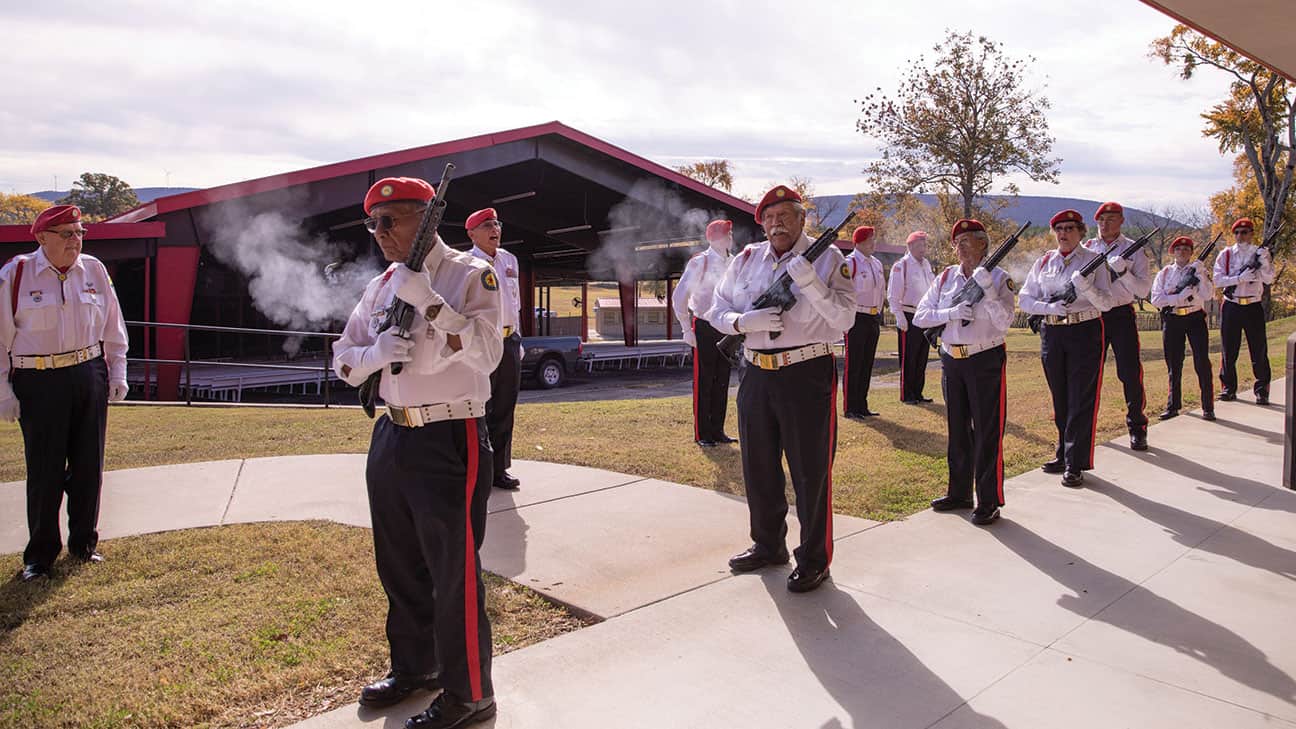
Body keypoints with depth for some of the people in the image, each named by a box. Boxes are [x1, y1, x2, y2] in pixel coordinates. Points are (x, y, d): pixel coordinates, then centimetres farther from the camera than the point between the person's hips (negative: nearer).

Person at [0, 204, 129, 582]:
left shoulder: (94, 271, 5)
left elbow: (113, 329, 14)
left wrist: (117, 374, 11)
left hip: (89, 377, 3)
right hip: (38, 384, -3)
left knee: (88, 465, 9)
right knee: (45, 470, 1)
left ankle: (84, 543, 25)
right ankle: (39, 555, 16)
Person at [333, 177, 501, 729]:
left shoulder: (471, 275, -8)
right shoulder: (381, 286, 12)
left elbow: (487, 352, -22)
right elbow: (344, 359, 12)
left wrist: (426, 298, -25)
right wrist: (378, 352, -10)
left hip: (450, 441, -7)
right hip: (391, 437, 7)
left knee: (454, 574, 0)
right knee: (399, 566, 20)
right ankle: (413, 666, 41)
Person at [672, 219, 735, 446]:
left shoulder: (731, 263, 9)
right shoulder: (699, 263, -10)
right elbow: (678, 298, -11)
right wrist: (687, 330, -12)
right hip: (704, 329, -6)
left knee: (722, 381, 10)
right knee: (703, 382, -1)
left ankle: (717, 430, 19)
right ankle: (702, 434, 6)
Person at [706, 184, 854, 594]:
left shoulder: (827, 259, -4)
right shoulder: (746, 260, 8)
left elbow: (843, 321, -12)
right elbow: (717, 311, 8)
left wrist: (811, 283, -26)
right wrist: (745, 322, -13)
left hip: (808, 375, -5)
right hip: (757, 375, 5)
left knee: (811, 472, 2)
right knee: (758, 468, 16)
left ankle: (814, 560, 17)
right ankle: (767, 545, 34)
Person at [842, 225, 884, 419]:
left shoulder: (877, 264, 14)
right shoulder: (849, 263, -11)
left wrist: (879, 313, 17)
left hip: (873, 318, 8)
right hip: (856, 318, -8)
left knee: (867, 364, 11)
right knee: (853, 365, -4)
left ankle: (861, 406, 19)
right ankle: (850, 409, 1)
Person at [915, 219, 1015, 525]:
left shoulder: (998, 278, -5)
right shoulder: (945, 278, 7)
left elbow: (1004, 322, -16)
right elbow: (920, 316, 0)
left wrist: (987, 290, -25)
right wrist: (951, 313, -15)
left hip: (986, 361, -5)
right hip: (952, 361, 5)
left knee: (987, 432, -2)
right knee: (958, 430, 14)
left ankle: (989, 502, 6)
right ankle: (959, 493, 26)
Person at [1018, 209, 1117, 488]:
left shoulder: (1093, 261, -1)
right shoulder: (1044, 262, 8)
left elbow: (1106, 303, -7)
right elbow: (1025, 299, 3)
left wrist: (1085, 287, -25)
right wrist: (1050, 307, -14)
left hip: (1085, 332, -4)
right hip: (1051, 332, 4)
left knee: (1081, 400, -4)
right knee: (1060, 399, 13)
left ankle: (1075, 464, 0)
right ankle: (1064, 453, 26)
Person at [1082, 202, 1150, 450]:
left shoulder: (1134, 250, 1)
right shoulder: (1087, 248, 8)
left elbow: (1143, 290, -5)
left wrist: (1123, 272, -20)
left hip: (1121, 316, -2)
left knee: (1131, 373, -4)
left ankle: (1137, 428, 7)